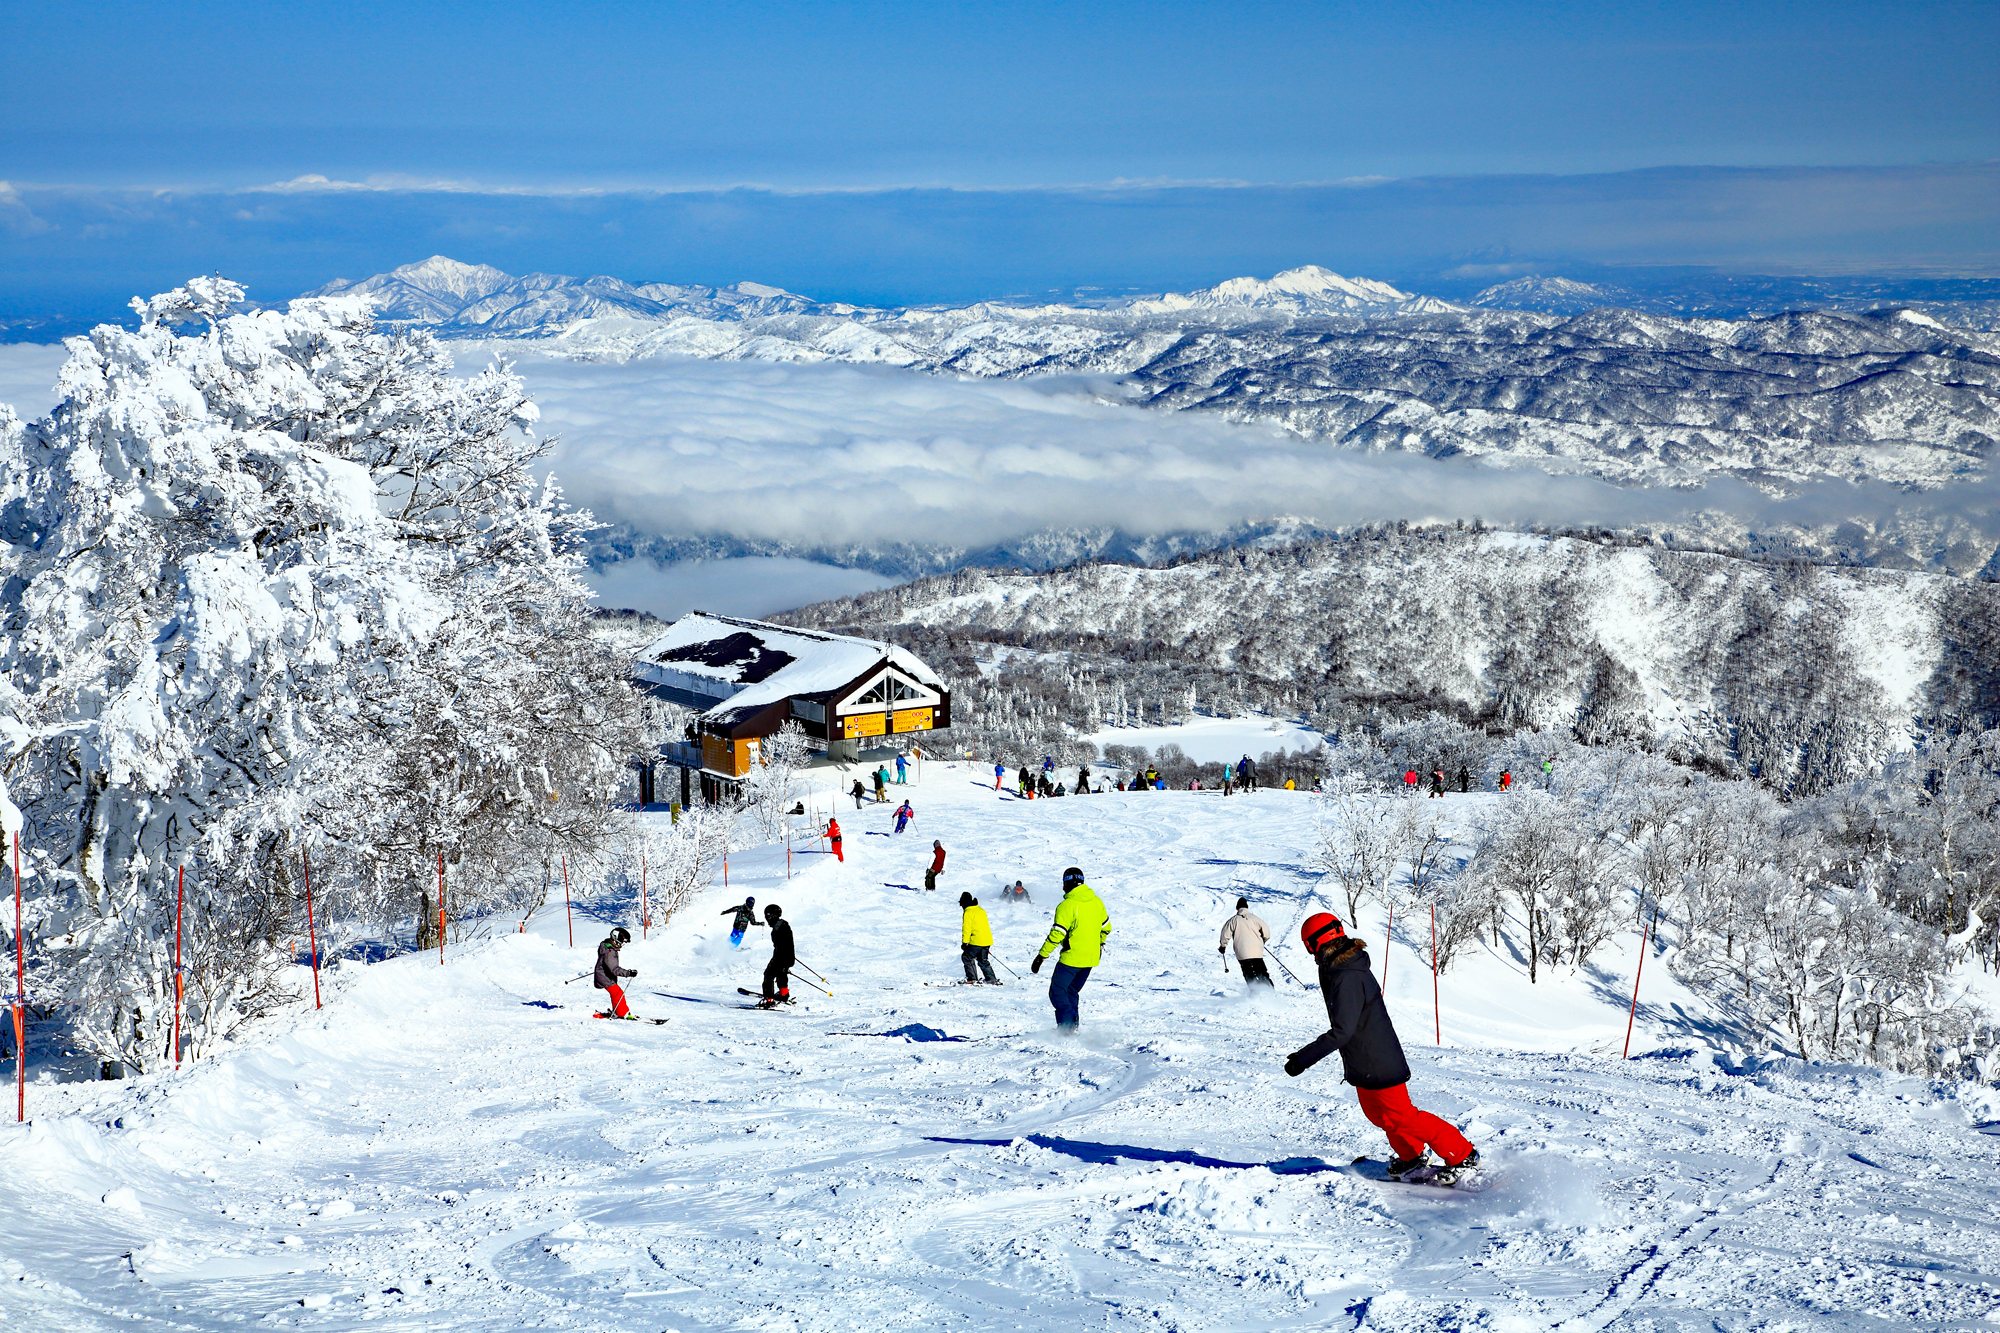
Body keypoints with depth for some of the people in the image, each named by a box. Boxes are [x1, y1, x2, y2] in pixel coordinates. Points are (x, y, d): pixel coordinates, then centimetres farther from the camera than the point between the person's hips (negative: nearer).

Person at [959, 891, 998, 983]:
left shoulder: (968, 913, -9)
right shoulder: (981, 910, 18)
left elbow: (966, 928, -13)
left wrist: (964, 942, -10)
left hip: (977, 941, -8)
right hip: (987, 941, 8)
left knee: (966, 957, 3)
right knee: (983, 961, 18)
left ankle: (972, 979, -3)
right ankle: (992, 979, 16)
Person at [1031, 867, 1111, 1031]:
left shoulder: (1067, 906, -17)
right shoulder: (1096, 902, 5)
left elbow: (1057, 934, -20)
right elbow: (1106, 927, 17)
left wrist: (1041, 956, -14)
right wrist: (1099, 944, 36)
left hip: (1071, 958, -7)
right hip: (1091, 958, 7)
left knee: (1057, 992, 3)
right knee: (1071, 991, 21)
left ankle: (1066, 1028, -7)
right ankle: (1073, 1025, 18)